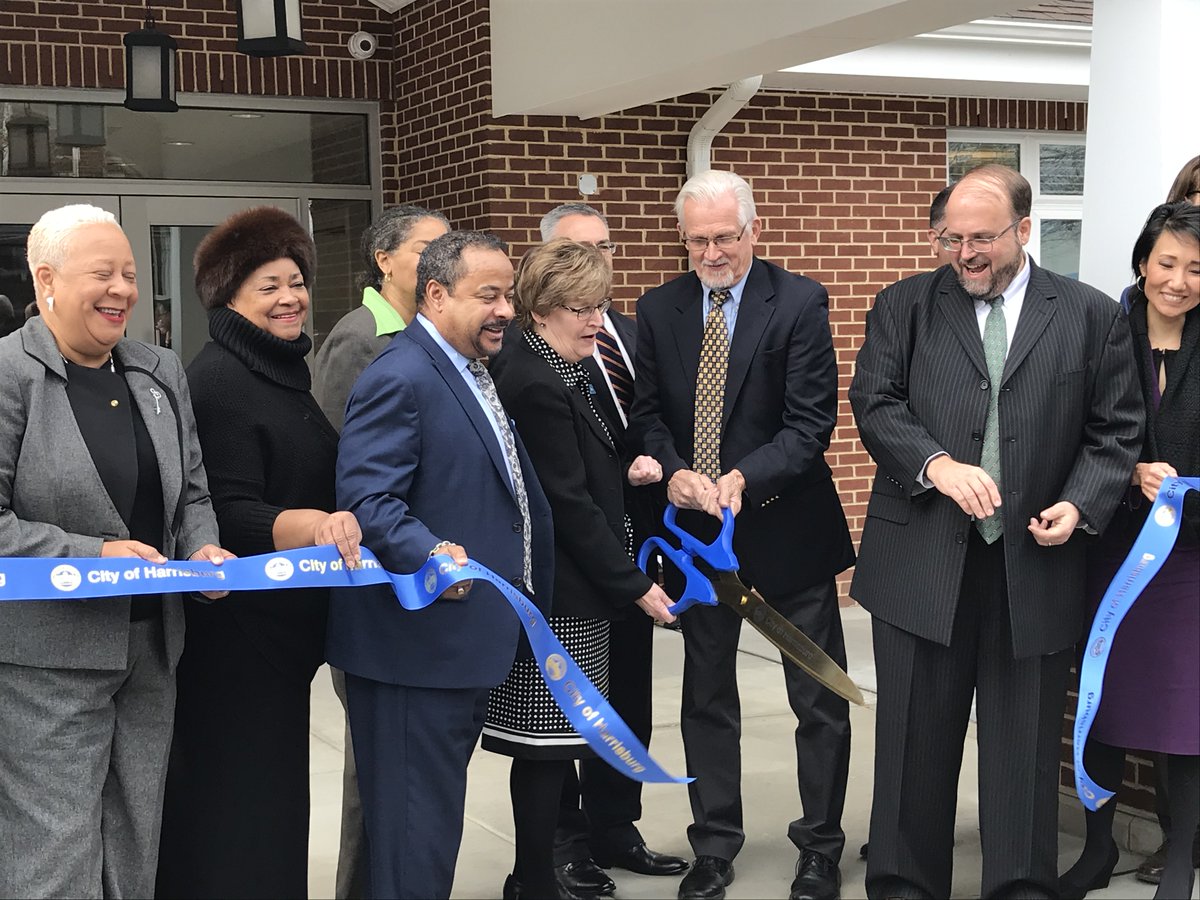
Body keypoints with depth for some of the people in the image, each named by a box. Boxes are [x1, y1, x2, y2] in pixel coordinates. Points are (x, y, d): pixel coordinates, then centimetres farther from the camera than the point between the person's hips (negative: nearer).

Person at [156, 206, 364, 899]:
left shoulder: (288, 371, 12)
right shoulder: (219, 380, -16)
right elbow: (231, 515, -24)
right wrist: (311, 524, -38)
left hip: (287, 625, 9)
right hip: (237, 629, -9)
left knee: (276, 783, 18)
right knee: (238, 794, -3)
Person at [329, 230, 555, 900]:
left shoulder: (472, 373, 16)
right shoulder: (400, 378, -17)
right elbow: (368, 499, -25)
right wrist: (432, 556, -37)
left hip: (468, 638, 10)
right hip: (417, 644, -10)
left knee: (439, 810, 19)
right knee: (416, 823, -1)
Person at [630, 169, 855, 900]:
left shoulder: (800, 303, -10)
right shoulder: (659, 309, 3)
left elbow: (812, 421, -14)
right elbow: (648, 411, 3)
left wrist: (744, 478, -27)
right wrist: (672, 471, -16)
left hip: (788, 528, -3)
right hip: (696, 531, 4)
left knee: (820, 699, 7)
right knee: (706, 696, 14)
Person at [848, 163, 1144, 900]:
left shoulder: (1092, 316, 5)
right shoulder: (905, 305, 6)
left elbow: (1116, 430, 5)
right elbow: (875, 401, -3)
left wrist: (1080, 504, -11)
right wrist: (937, 465, -18)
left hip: (1035, 564, 0)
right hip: (922, 560, 0)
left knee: (1026, 743, 8)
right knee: (916, 740, 9)